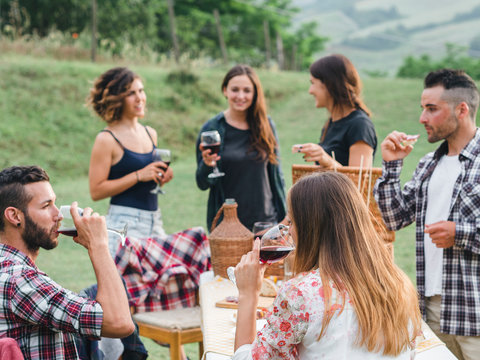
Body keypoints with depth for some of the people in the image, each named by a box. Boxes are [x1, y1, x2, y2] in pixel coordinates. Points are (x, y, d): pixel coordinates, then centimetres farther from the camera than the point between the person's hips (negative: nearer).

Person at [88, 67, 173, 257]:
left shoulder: (150, 134, 13)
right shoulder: (107, 139, -7)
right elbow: (96, 191, -13)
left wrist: (162, 175, 4)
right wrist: (139, 175, -17)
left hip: (154, 220, 6)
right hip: (124, 224, -6)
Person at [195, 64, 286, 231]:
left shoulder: (266, 126, 4)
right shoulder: (211, 128, -4)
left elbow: (276, 174, 11)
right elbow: (202, 183, -2)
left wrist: (283, 217, 8)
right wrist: (207, 165, -22)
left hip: (266, 220, 2)